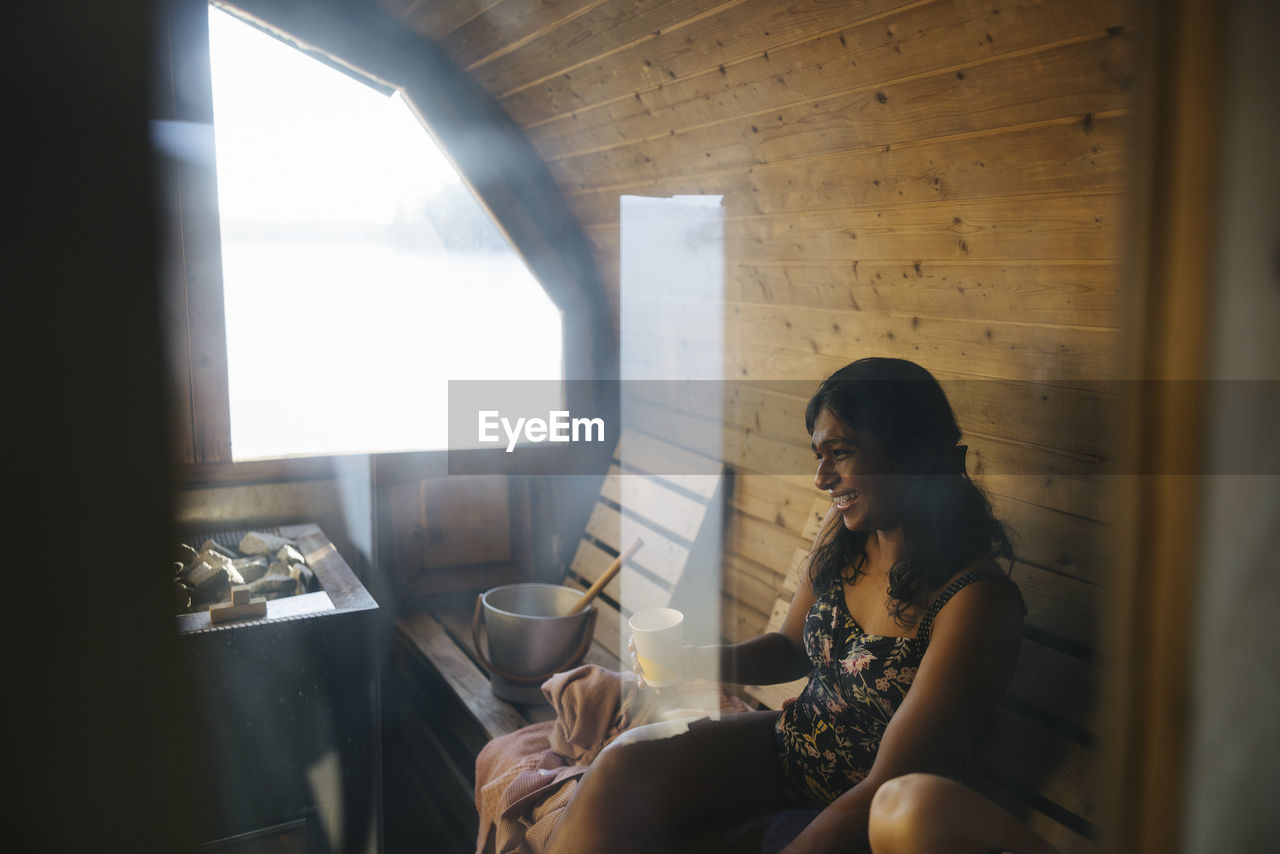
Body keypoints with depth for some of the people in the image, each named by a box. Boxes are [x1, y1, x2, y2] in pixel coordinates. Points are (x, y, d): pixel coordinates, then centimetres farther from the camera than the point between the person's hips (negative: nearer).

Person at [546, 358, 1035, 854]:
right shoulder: (843, 535, -3)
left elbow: (891, 790, -23)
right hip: (789, 744, 6)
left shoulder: (977, 603, -24)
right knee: (619, 771, -12)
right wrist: (697, 660, -7)